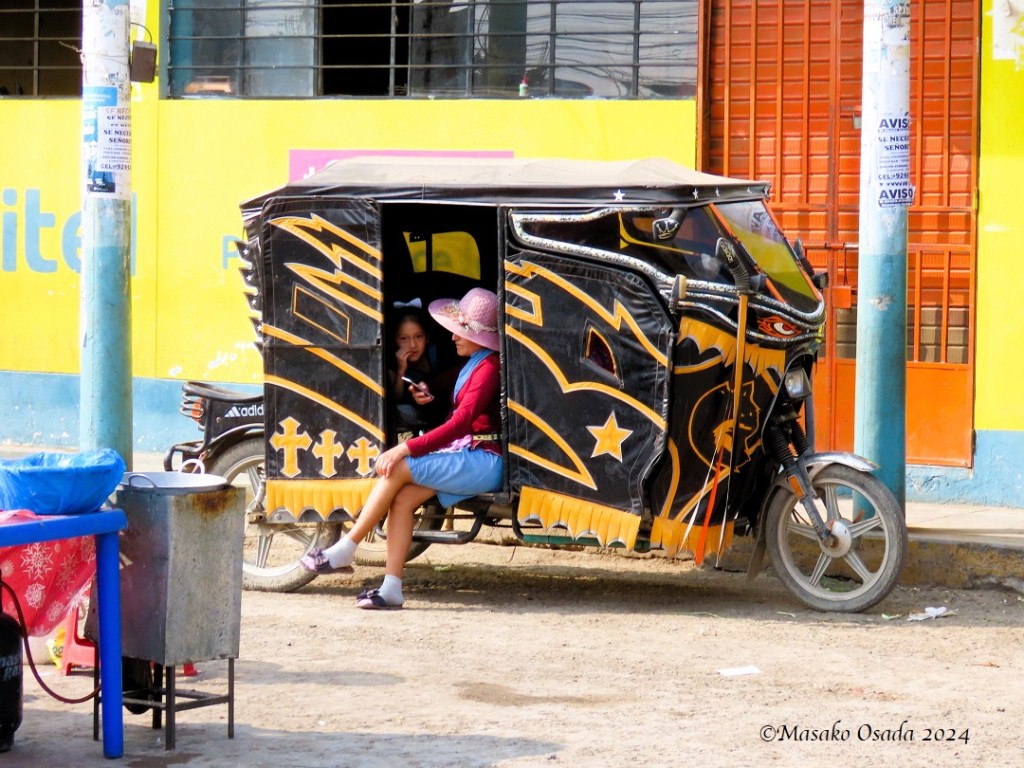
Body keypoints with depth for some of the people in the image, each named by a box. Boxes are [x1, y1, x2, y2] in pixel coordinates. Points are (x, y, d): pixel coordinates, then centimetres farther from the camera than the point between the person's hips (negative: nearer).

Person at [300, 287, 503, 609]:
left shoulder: (488, 368, -14)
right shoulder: (472, 364, 19)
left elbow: (460, 423, -22)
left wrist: (406, 448, -25)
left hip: (481, 461, -9)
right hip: (465, 457, 9)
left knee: (397, 469, -19)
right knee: (403, 498, -11)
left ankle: (344, 551, -11)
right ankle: (391, 588, -16)